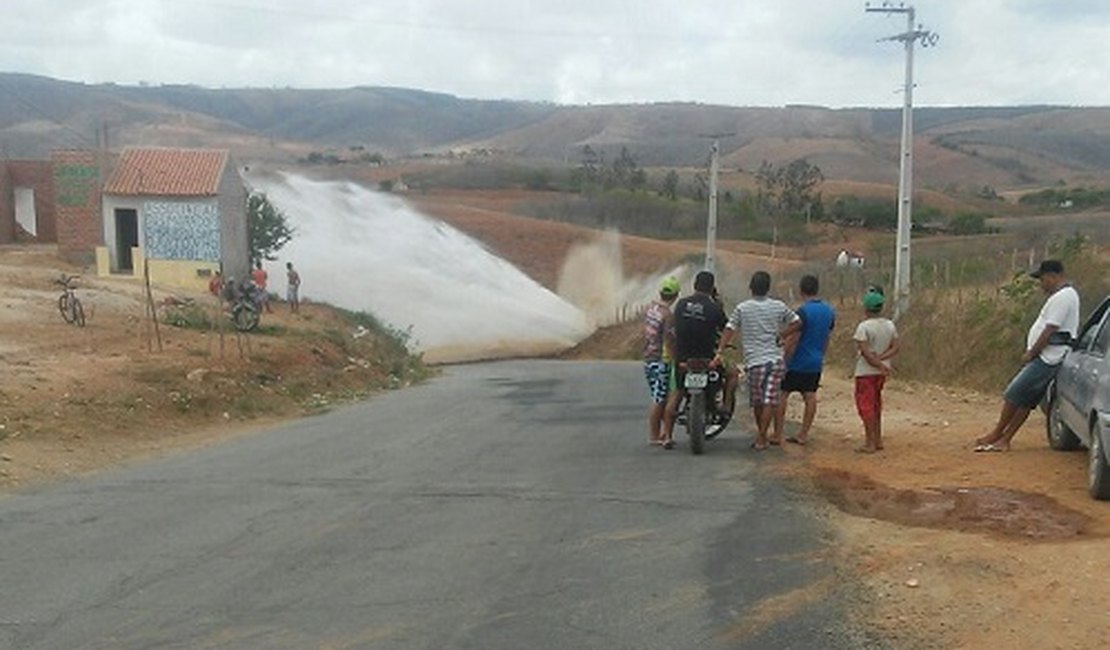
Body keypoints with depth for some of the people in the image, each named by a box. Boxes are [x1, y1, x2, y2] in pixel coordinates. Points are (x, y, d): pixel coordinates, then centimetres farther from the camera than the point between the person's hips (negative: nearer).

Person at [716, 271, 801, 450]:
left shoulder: (742, 308, -1)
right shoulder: (779, 306, 5)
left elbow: (729, 331, -7)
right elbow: (797, 323, 12)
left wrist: (719, 352, -7)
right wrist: (779, 336, 15)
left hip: (755, 361, -1)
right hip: (776, 359, 1)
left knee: (757, 402, 13)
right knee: (770, 401, 0)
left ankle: (762, 436, 25)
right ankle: (761, 438, -2)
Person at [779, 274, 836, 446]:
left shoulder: (803, 311, -17)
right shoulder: (829, 311, 6)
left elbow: (794, 340, -16)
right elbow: (827, 340, 14)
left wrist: (785, 361, -10)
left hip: (798, 363, -7)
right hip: (816, 363, 7)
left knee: (782, 394, 1)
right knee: (810, 396, 9)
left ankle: (777, 434, 2)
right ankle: (803, 434, 13)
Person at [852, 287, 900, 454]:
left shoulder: (864, 326, -16)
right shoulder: (890, 325, 4)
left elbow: (865, 351, -21)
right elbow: (895, 348, 1)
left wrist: (879, 365, -15)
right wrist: (881, 358, -8)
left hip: (865, 371, -7)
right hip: (881, 372, 7)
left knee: (865, 405, 0)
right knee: (876, 405, 18)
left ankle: (870, 443, 1)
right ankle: (878, 440, 23)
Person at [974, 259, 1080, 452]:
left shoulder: (1062, 297, -16)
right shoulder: (1063, 295, 19)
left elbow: (1049, 331, -19)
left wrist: (1030, 354, -11)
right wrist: (1032, 353, 15)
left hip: (1047, 359, -10)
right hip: (1045, 358, 10)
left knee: (1014, 394, -7)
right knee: (1025, 400, 7)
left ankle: (997, 433, 3)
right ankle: (1004, 439, 8)